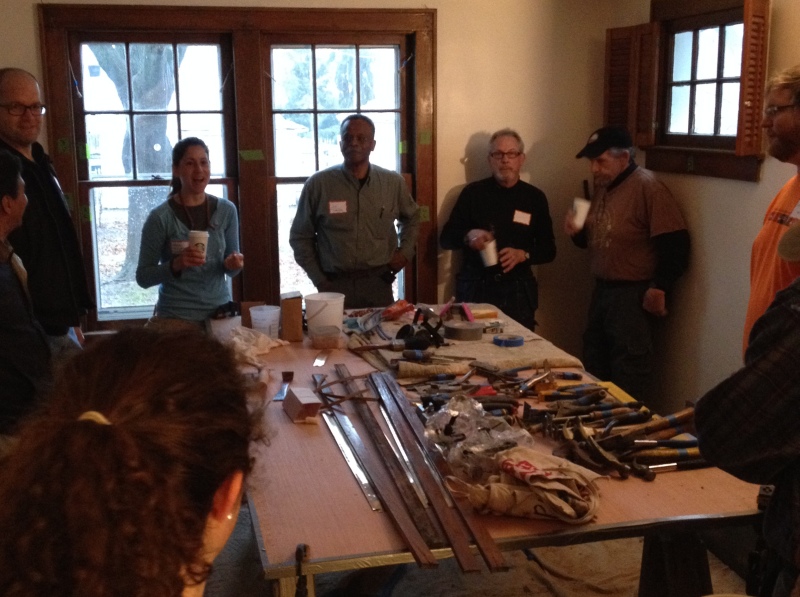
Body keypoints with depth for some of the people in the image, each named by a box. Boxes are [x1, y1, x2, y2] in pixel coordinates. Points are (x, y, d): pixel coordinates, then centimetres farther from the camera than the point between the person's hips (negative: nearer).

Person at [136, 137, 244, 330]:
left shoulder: (226, 210, 0)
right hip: (176, 318, -3)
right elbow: (143, 277, -6)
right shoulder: (161, 217, -10)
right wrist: (176, 264, -22)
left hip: (220, 312, 4)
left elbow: (230, 269, 9)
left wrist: (232, 265, -12)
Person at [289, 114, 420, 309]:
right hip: (334, 285, -2)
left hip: (378, 283, 2)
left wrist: (405, 252, 8)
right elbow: (300, 237, 4)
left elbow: (411, 218, 22)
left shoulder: (393, 182, 4)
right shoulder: (317, 184, -3)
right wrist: (319, 280, -1)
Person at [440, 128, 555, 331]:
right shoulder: (472, 192, 1)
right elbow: (446, 239, 1)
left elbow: (548, 249, 6)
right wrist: (468, 236, -19)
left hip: (518, 291, 1)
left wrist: (524, 255, -14)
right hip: (476, 288, -1)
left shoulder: (535, 197, 5)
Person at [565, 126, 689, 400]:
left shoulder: (647, 187, -15)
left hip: (633, 295, -8)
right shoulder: (602, 186, 10)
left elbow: (676, 243, -19)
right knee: (595, 368, 15)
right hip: (602, 289, 9)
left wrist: (659, 287, -17)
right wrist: (577, 232, -1)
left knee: (627, 375, -2)